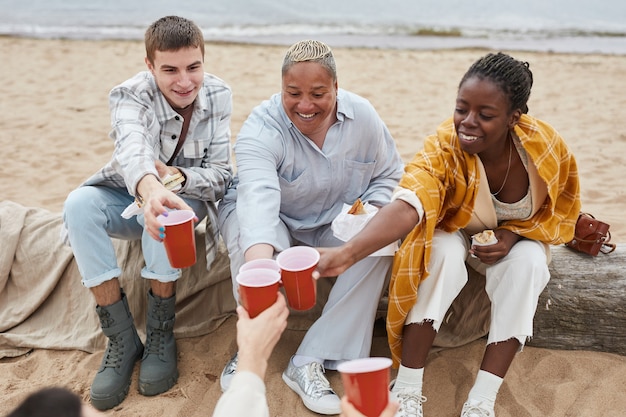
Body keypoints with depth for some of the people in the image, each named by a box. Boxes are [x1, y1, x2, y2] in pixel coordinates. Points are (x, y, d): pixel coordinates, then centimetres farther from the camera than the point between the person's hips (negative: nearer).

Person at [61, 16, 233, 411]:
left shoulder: (218, 95, -16)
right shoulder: (131, 95, -22)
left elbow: (221, 173, -17)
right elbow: (133, 148, -45)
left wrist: (177, 177, -39)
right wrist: (151, 188, -69)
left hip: (187, 196, 0)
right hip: (131, 195, 1)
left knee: (165, 211, -36)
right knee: (79, 204, -30)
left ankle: (161, 332, -20)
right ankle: (122, 338, -24)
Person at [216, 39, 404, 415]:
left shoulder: (363, 116, -13)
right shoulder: (262, 129, -26)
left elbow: (389, 175, 0)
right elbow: (258, 196, -45)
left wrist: (372, 212, -22)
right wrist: (259, 260, -63)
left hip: (336, 222, 3)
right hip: (273, 221, -3)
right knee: (247, 236, -36)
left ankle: (310, 361, -24)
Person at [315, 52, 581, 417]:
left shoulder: (546, 144, -24)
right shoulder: (443, 148, -32)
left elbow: (561, 209, -6)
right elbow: (405, 207, -49)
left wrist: (514, 234, -25)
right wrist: (347, 253, -66)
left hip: (516, 239, 2)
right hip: (455, 233, -2)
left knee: (529, 262, -30)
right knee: (444, 253, -34)